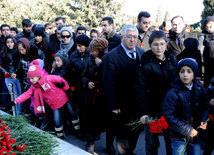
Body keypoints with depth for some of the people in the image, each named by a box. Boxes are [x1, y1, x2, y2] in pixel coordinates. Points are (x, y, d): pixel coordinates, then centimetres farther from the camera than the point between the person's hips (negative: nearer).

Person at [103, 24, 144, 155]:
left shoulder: (141, 53, 4)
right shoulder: (111, 57, -12)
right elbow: (109, 84, -13)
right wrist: (113, 107, -14)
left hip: (139, 104, 5)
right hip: (122, 107, -5)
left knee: (135, 132, 18)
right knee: (123, 135, 7)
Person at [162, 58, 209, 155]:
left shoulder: (200, 89, -1)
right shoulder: (173, 93, -16)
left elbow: (205, 107, 12)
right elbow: (168, 116, -17)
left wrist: (204, 120, -9)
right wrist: (187, 130, -17)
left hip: (196, 135, 4)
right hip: (179, 137, -4)